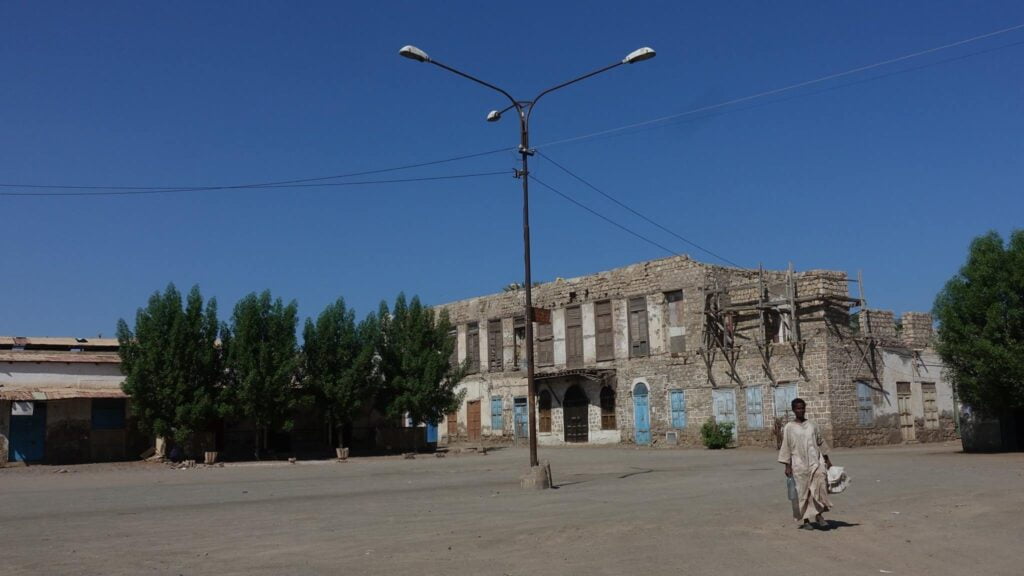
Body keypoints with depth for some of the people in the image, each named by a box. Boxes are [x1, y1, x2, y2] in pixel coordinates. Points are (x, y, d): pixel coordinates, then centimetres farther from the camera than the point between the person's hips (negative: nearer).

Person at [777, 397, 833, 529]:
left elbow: (820, 442, 19)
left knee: (821, 476, -22)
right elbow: (786, 447, 0)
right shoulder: (789, 427, 1)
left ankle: (817, 513, -11)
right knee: (802, 491, -2)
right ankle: (803, 520, 10)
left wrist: (827, 460, 18)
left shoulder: (812, 425, 11)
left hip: (815, 461, 3)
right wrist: (787, 466, -4)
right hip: (799, 463, -2)